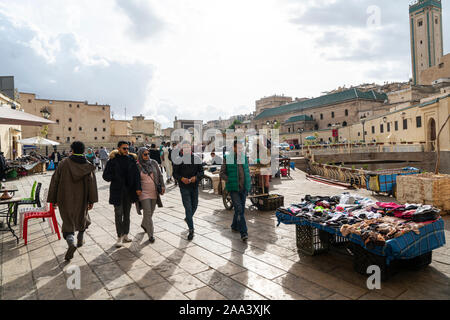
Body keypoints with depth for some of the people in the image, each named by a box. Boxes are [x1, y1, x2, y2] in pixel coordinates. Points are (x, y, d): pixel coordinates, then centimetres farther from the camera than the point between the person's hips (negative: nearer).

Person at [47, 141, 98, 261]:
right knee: (82, 217, 24)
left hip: (65, 199, -1)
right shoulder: (88, 165, -5)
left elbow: (55, 181, -4)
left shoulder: (63, 163, -6)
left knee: (68, 222, 4)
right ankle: (80, 240, 36)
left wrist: (53, 200, 3)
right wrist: (91, 201, -9)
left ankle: (71, 242, -19)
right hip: (81, 199, 2)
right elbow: (91, 182, -11)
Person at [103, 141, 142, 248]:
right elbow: (105, 176, 1)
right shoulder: (112, 161, -3)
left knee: (127, 214, 11)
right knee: (119, 214, -1)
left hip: (129, 191, 3)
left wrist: (138, 188, -9)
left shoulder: (131, 159, 3)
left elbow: (136, 174, 1)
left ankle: (125, 235, 23)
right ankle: (119, 237, 9)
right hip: (117, 191, -3)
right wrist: (115, 178, -17)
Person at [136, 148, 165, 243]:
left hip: (154, 192, 4)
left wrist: (162, 186, -1)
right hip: (144, 192, -4)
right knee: (147, 213, -6)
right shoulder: (137, 166, -6)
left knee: (151, 211, 15)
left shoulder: (153, 163, 2)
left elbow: (160, 175, 7)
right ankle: (150, 235, 3)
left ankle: (144, 224, 44)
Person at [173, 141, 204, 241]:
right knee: (188, 207, -6)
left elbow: (201, 171, 3)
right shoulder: (178, 159, -2)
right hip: (184, 187, -3)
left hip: (195, 186, 3)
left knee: (194, 206, 16)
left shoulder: (196, 158, 4)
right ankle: (191, 230, 0)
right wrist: (181, 178, -20)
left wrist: (196, 177, -17)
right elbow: (175, 173, -1)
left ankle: (188, 218, 46)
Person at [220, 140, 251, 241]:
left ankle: (235, 226, 34)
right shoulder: (227, 158, -4)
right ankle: (243, 233, -10)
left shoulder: (245, 158, 9)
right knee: (239, 209, -13)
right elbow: (222, 173, 0)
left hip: (243, 188, 5)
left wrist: (249, 184, 8)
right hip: (233, 188, -5)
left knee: (241, 209, 12)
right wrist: (230, 181, -11)